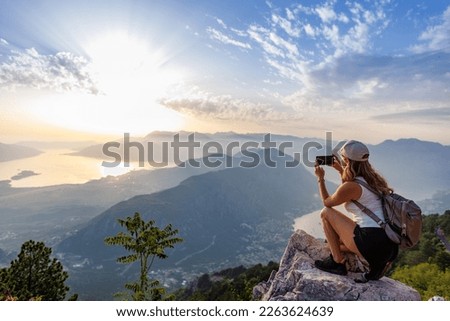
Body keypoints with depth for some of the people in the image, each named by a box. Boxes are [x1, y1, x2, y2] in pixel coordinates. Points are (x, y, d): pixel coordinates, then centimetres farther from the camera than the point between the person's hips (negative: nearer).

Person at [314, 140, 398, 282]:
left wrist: (320, 178, 15)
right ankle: (378, 262, 12)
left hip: (371, 242, -9)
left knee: (326, 213, 2)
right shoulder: (371, 178, 11)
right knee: (338, 239, 30)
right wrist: (341, 171, 31)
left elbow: (327, 202, 6)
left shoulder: (351, 186, -13)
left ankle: (338, 262, 5)